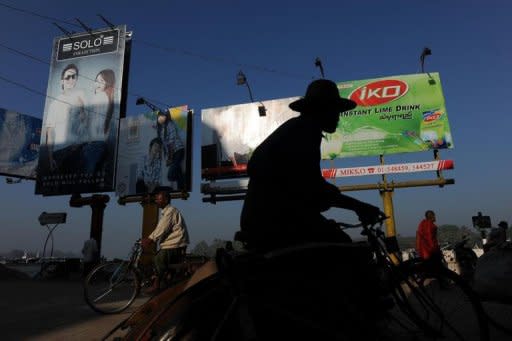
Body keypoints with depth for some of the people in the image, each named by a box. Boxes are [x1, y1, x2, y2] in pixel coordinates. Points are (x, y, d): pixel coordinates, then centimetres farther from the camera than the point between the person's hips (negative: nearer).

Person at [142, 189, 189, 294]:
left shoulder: (170, 211, -12)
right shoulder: (166, 212, 21)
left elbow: (162, 229, -20)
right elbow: (159, 229, 18)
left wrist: (149, 240, -20)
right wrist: (148, 239, 6)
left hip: (175, 246, -10)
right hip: (170, 244, 10)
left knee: (159, 259, -21)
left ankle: (156, 285, -12)